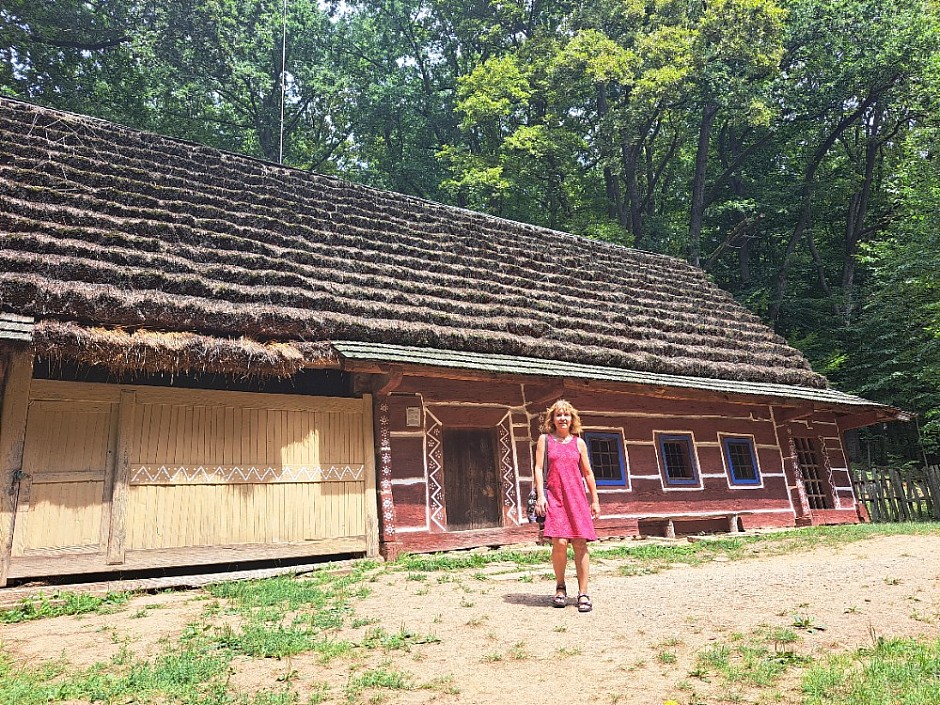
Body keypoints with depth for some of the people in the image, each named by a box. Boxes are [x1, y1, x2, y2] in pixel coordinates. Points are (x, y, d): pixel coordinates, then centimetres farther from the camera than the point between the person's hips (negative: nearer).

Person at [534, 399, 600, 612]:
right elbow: (538, 468, 1)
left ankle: (583, 594, 5)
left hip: (577, 496, 3)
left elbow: (587, 472, 15)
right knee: (559, 542, -13)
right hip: (554, 496, -2)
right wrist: (540, 496, -9)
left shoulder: (578, 442, 13)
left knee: (580, 544, -3)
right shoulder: (545, 439, 6)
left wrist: (595, 500, 12)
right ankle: (560, 587, 9)